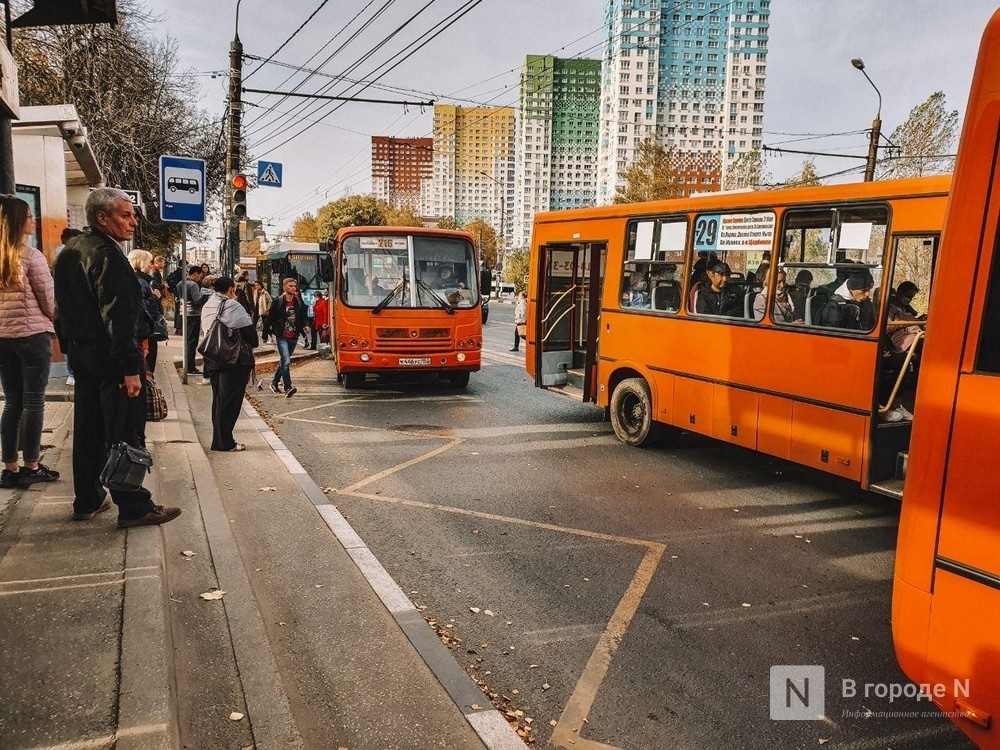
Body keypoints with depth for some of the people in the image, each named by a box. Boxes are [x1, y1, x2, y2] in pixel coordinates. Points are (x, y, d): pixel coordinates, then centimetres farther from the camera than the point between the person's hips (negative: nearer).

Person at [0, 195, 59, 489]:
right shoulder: (30, 256, -11)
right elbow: (50, 301, -6)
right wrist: (51, 321, 12)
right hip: (32, 336, -6)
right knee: (33, 402, 2)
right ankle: (31, 467, 8)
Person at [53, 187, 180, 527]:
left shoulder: (70, 251, 13)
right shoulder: (107, 254, -17)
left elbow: (63, 308, 19)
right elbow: (117, 316, -23)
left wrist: (70, 346, 24)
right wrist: (130, 367, -23)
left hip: (80, 352, 10)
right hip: (109, 355, -10)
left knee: (88, 429, 16)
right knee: (124, 433, -4)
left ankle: (87, 500, 25)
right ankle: (133, 507, 2)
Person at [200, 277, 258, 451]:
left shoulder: (207, 306, 13)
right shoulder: (232, 306, -11)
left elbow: (206, 330, 16)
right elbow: (249, 330, -8)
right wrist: (254, 344, 10)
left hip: (212, 359, 8)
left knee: (218, 400, 14)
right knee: (230, 400, -3)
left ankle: (219, 440, 20)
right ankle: (225, 442, 0)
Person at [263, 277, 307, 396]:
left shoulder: (299, 303, 5)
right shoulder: (278, 302, -6)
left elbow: (303, 318, 14)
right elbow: (269, 318, -2)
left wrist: (304, 327, -4)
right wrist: (265, 333, 0)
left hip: (294, 338, 5)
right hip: (282, 337, -5)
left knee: (283, 361, 17)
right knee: (286, 361, -16)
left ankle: (274, 383, 33)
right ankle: (288, 388, -17)